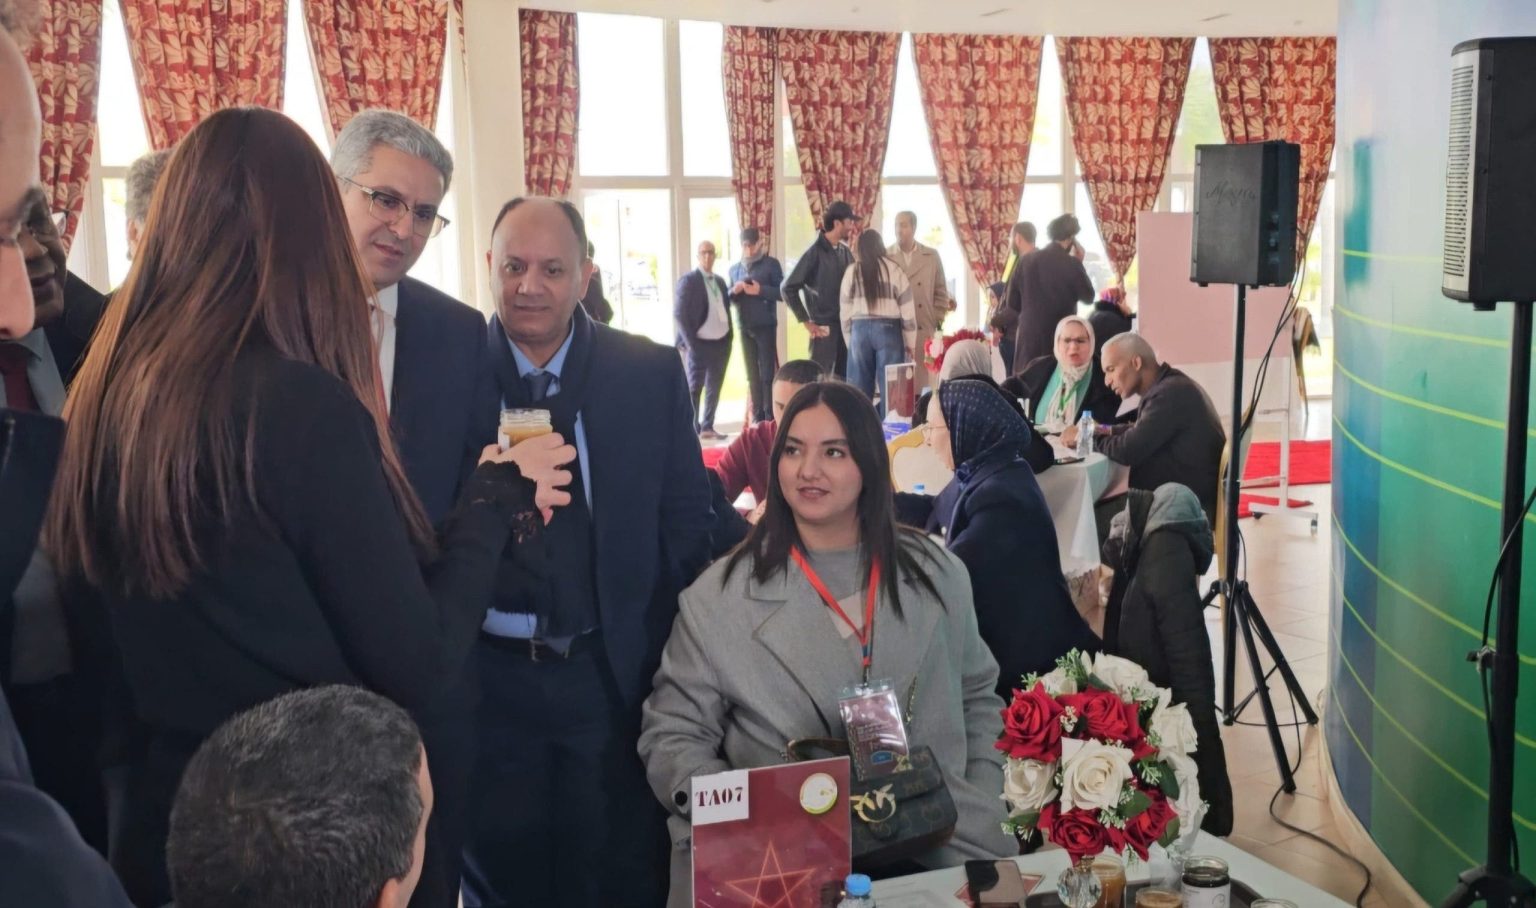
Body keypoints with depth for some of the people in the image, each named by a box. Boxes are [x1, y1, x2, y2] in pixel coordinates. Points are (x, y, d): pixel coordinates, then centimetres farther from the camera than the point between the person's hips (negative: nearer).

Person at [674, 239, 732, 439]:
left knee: (714, 389, 9)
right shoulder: (689, 280, -6)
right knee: (693, 387, -1)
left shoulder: (720, 280, 13)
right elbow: (679, 314, -10)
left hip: (721, 343, 6)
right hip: (700, 344, -6)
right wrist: (690, 344, -14)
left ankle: (707, 427, 17)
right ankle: (692, 429, 5)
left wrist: (729, 338, 7)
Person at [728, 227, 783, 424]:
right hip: (744, 328, 4)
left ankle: (771, 417, -3)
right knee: (752, 374, 7)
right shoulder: (735, 269, 14)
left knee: (767, 372, -6)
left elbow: (782, 292, -5)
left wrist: (760, 290, -17)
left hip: (765, 326, -4)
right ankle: (757, 417, 11)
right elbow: (729, 298, 15)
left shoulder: (771, 264, 0)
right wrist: (734, 291, -6)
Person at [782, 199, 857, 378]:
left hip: (846, 326, 6)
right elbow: (789, 288, -10)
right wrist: (806, 322, -10)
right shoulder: (815, 252, -8)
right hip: (824, 328, -6)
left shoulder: (845, 252, 10)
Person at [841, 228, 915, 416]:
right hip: (888, 329, -2)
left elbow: (845, 310, 5)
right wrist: (910, 343, 6)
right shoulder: (894, 269, -1)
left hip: (860, 329, 2)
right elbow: (907, 309, -1)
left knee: (861, 385, 8)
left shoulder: (852, 271, 3)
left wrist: (849, 338, 14)